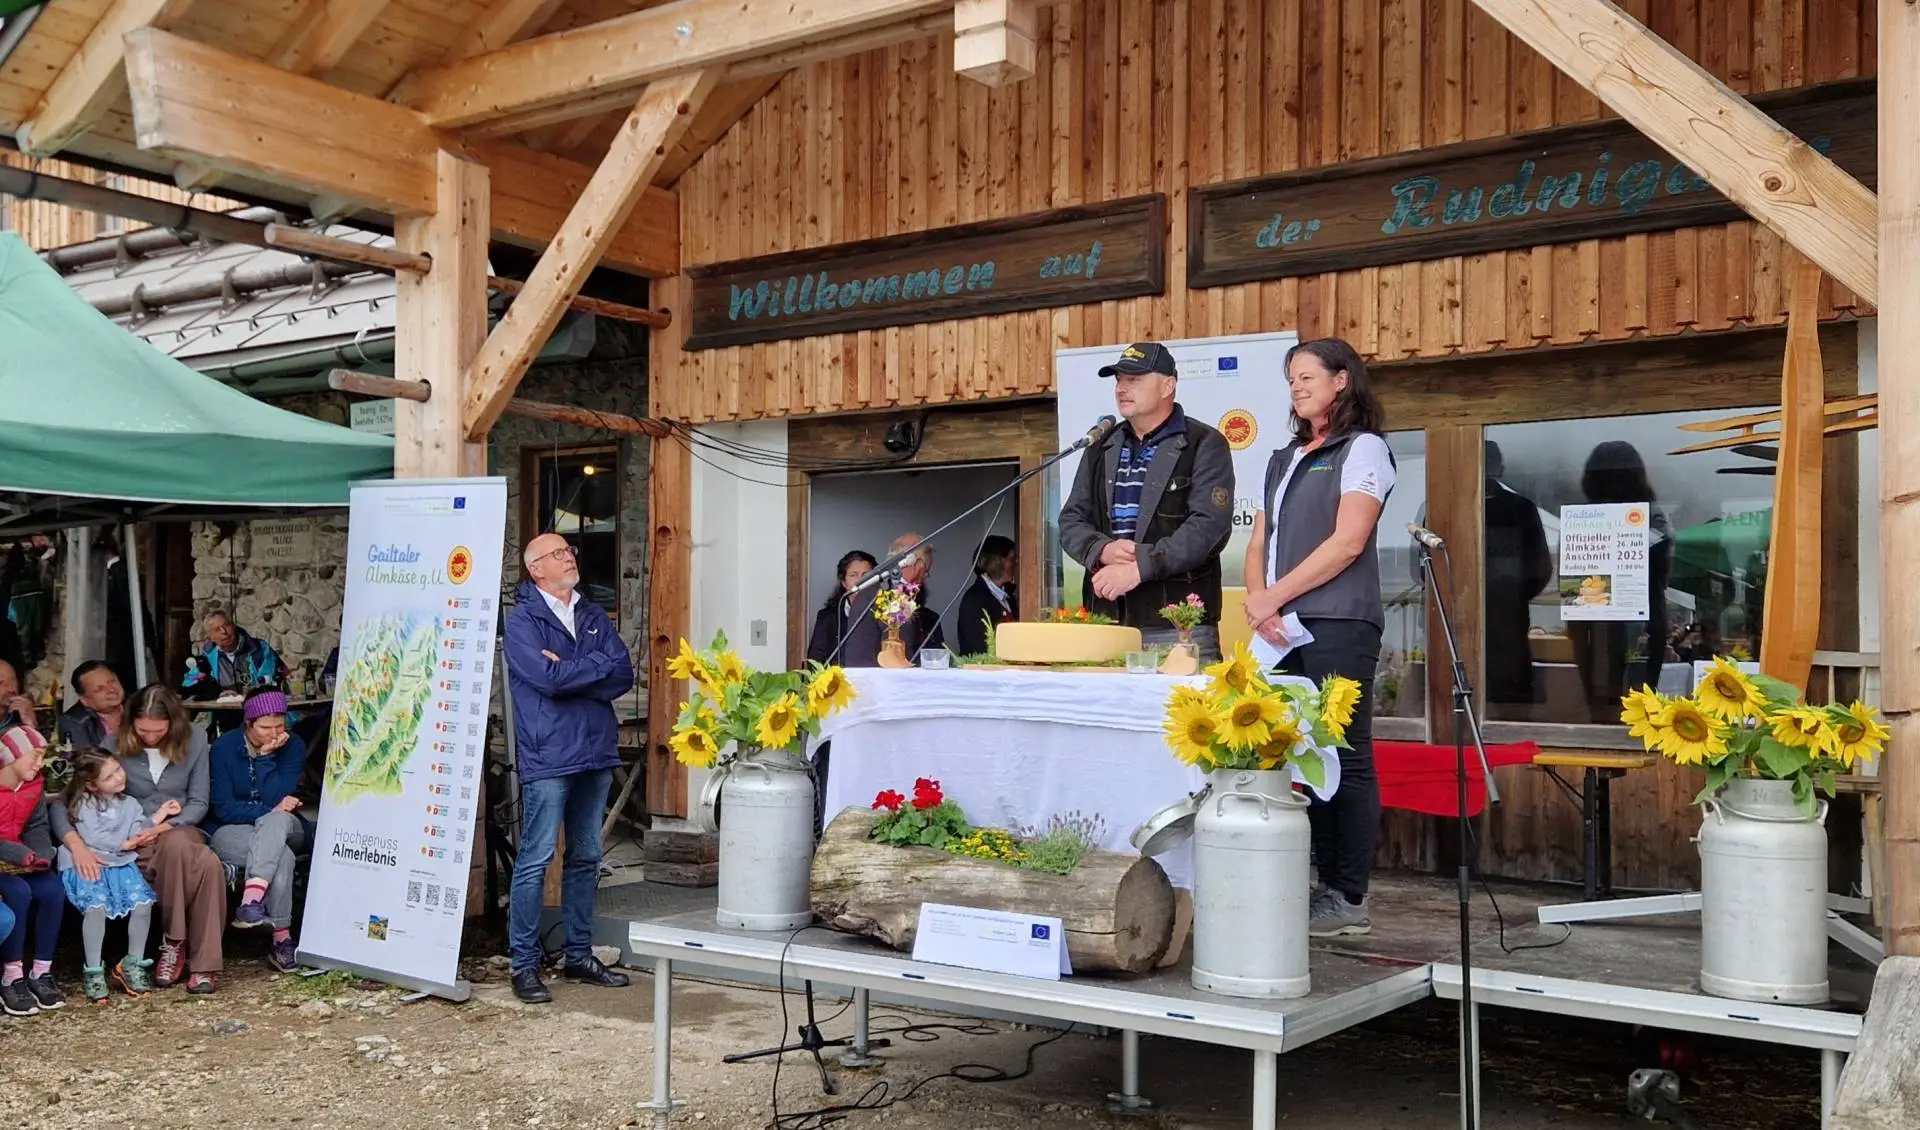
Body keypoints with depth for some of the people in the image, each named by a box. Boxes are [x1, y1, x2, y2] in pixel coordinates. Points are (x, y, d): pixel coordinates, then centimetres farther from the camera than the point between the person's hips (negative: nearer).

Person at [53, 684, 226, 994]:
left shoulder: (194, 740, 1)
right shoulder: (115, 746, -7)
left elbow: (198, 803, 5)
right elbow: (62, 799, -12)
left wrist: (167, 826, -15)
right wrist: (76, 844, -30)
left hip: (182, 832, 3)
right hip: (135, 845, -3)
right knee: (208, 864, -38)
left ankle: (204, 964, -27)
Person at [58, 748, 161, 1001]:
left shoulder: (129, 804, 16)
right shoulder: (84, 804, 1)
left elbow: (137, 832, 5)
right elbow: (93, 837, -12)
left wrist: (159, 815, -3)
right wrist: (125, 844, -11)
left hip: (122, 864, 5)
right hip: (88, 864, -4)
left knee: (143, 903, -18)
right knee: (97, 906, -30)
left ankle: (133, 964, 2)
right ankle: (93, 971, -14)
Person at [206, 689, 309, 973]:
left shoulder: (293, 746, -5)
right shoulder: (224, 747, -8)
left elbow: (276, 800, -14)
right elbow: (222, 808, -9)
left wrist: (265, 757, -20)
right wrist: (269, 810, -20)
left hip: (282, 828, 2)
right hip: (231, 830, -1)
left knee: (277, 820, -38)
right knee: (281, 857, -34)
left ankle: (251, 900, -52)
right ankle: (281, 938, -37)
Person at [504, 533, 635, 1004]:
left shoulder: (594, 617, 14)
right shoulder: (523, 621, -4)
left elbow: (624, 676, 2)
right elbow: (548, 678, -19)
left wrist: (570, 671, -10)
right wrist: (599, 664, -7)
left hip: (596, 753, 6)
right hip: (547, 757, -6)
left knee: (586, 858, 12)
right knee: (535, 861, -4)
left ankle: (580, 955, 22)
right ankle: (525, 965, 3)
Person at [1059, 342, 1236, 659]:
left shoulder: (1205, 445, 0)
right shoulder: (1101, 449, 18)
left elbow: (1209, 525, -11)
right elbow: (1071, 520, 15)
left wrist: (1139, 568, -18)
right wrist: (1102, 550, -8)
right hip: (1105, 621, 5)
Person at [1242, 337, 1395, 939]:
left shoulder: (1363, 449, 2)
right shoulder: (1283, 460, 23)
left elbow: (1347, 543, -9)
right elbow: (1259, 543, 17)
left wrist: (1273, 597, -10)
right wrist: (1259, 601, -3)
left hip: (1339, 625, -7)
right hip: (1285, 629, 7)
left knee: (1344, 759, -5)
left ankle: (1348, 899, -1)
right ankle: (1324, 886, 10)